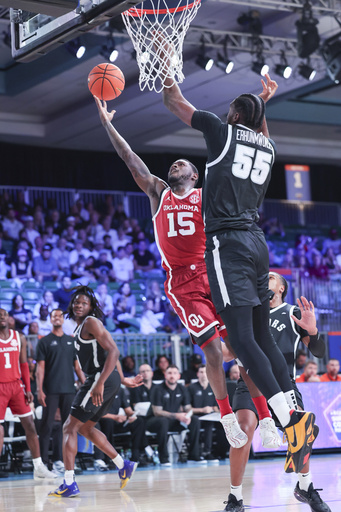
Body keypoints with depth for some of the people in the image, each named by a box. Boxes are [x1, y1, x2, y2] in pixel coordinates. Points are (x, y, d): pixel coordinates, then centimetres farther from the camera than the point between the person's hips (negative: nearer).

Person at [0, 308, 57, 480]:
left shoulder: (19, 338, 8)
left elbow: (24, 364, 11)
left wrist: (28, 389, 5)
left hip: (16, 385, 4)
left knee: (30, 425, 1)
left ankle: (38, 468, 7)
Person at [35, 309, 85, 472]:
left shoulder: (71, 341, 14)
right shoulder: (44, 342, 2)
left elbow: (77, 366, 15)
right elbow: (40, 368, -3)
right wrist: (39, 391, -11)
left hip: (69, 389, 4)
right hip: (50, 391, -4)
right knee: (47, 425, -3)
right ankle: (43, 461, -2)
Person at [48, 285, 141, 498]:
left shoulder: (91, 322, -10)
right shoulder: (81, 327, 19)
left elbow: (113, 352, -21)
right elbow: (110, 351, 27)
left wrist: (100, 383, -29)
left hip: (103, 378, -10)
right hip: (98, 379, 10)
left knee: (70, 427, -9)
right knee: (85, 427, 23)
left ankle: (69, 484, -14)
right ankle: (123, 466, 27)